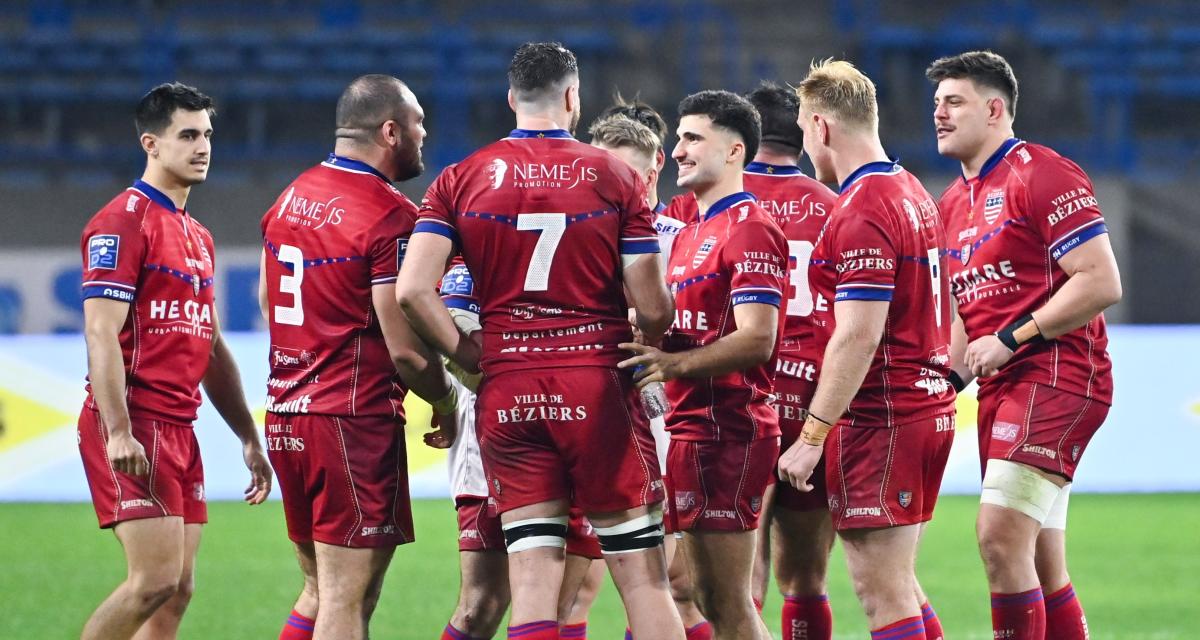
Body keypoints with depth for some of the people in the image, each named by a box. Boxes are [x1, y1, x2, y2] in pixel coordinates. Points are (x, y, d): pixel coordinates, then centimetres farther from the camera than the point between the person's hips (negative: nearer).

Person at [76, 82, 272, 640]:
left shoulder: (197, 237, 20)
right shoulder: (124, 221, -8)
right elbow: (102, 334, -15)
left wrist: (248, 438, 22)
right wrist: (118, 433, -24)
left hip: (179, 428, 9)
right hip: (135, 430, -9)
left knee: (176, 592, 4)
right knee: (156, 579, -16)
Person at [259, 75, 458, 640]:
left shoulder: (291, 198, 11)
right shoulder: (392, 217, -14)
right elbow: (407, 350, -15)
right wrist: (445, 404, 2)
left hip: (284, 415, 8)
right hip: (353, 423, -8)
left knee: (320, 592, 16)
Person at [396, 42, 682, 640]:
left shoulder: (462, 179, 3)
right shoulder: (613, 176, -2)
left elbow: (412, 290, -8)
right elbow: (652, 308, -5)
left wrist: (468, 356, 4)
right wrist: (650, 345, 16)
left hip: (507, 390, 2)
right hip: (598, 387, -2)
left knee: (532, 580, 2)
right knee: (642, 575, 3)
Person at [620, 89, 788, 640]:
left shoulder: (749, 230, -11)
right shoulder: (689, 234, 20)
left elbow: (756, 340, -21)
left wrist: (673, 364, -27)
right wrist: (648, 350, 9)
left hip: (726, 427, -10)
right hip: (692, 425, 10)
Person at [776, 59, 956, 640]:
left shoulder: (862, 211, -16)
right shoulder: (912, 194, 14)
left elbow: (859, 337, -22)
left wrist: (812, 437, -20)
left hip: (881, 416, -10)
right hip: (928, 408, 10)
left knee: (881, 591, -6)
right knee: (897, 586, 16)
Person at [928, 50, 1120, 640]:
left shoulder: (1041, 175, -9)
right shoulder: (954, 202, 18)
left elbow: (1101, 282, -16)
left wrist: (1012, 339, -16)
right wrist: (952, 373, 11)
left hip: (1056, 376, -9)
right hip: (1001, 390, 9)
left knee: (1001, 534, -20)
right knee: (1042, 572, 8)